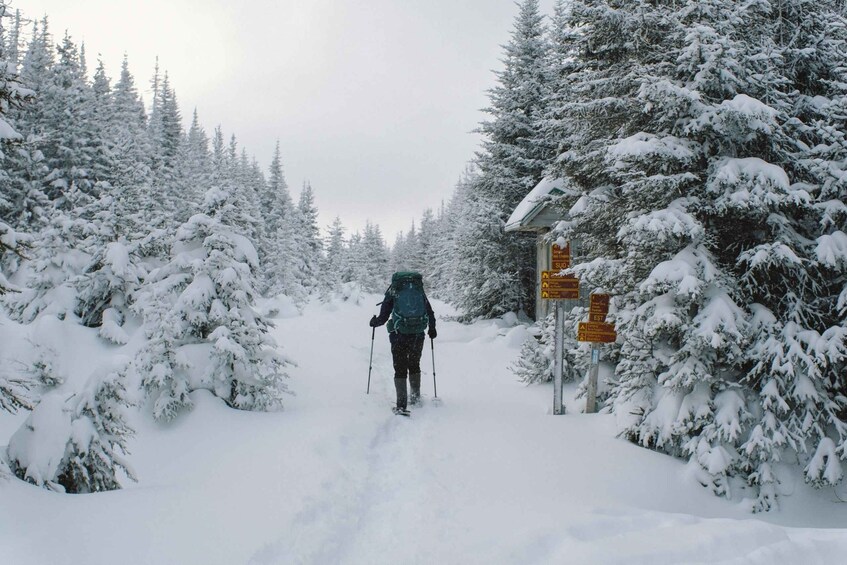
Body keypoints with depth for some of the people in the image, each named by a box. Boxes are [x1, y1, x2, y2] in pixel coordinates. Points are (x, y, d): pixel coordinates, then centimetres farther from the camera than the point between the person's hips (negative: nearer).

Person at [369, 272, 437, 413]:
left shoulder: (393, 292, 3)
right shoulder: (420, 291, 10)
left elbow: (383, 317, 1)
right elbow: (430, 314, 10)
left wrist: (374, 322, 22)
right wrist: (432, 329, 26)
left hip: (399, 336, -2)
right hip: (418, 336, 3)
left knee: (400, 370, 4)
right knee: (414, 366, 23)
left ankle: (401, 405, -3)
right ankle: (416, 397, 31)